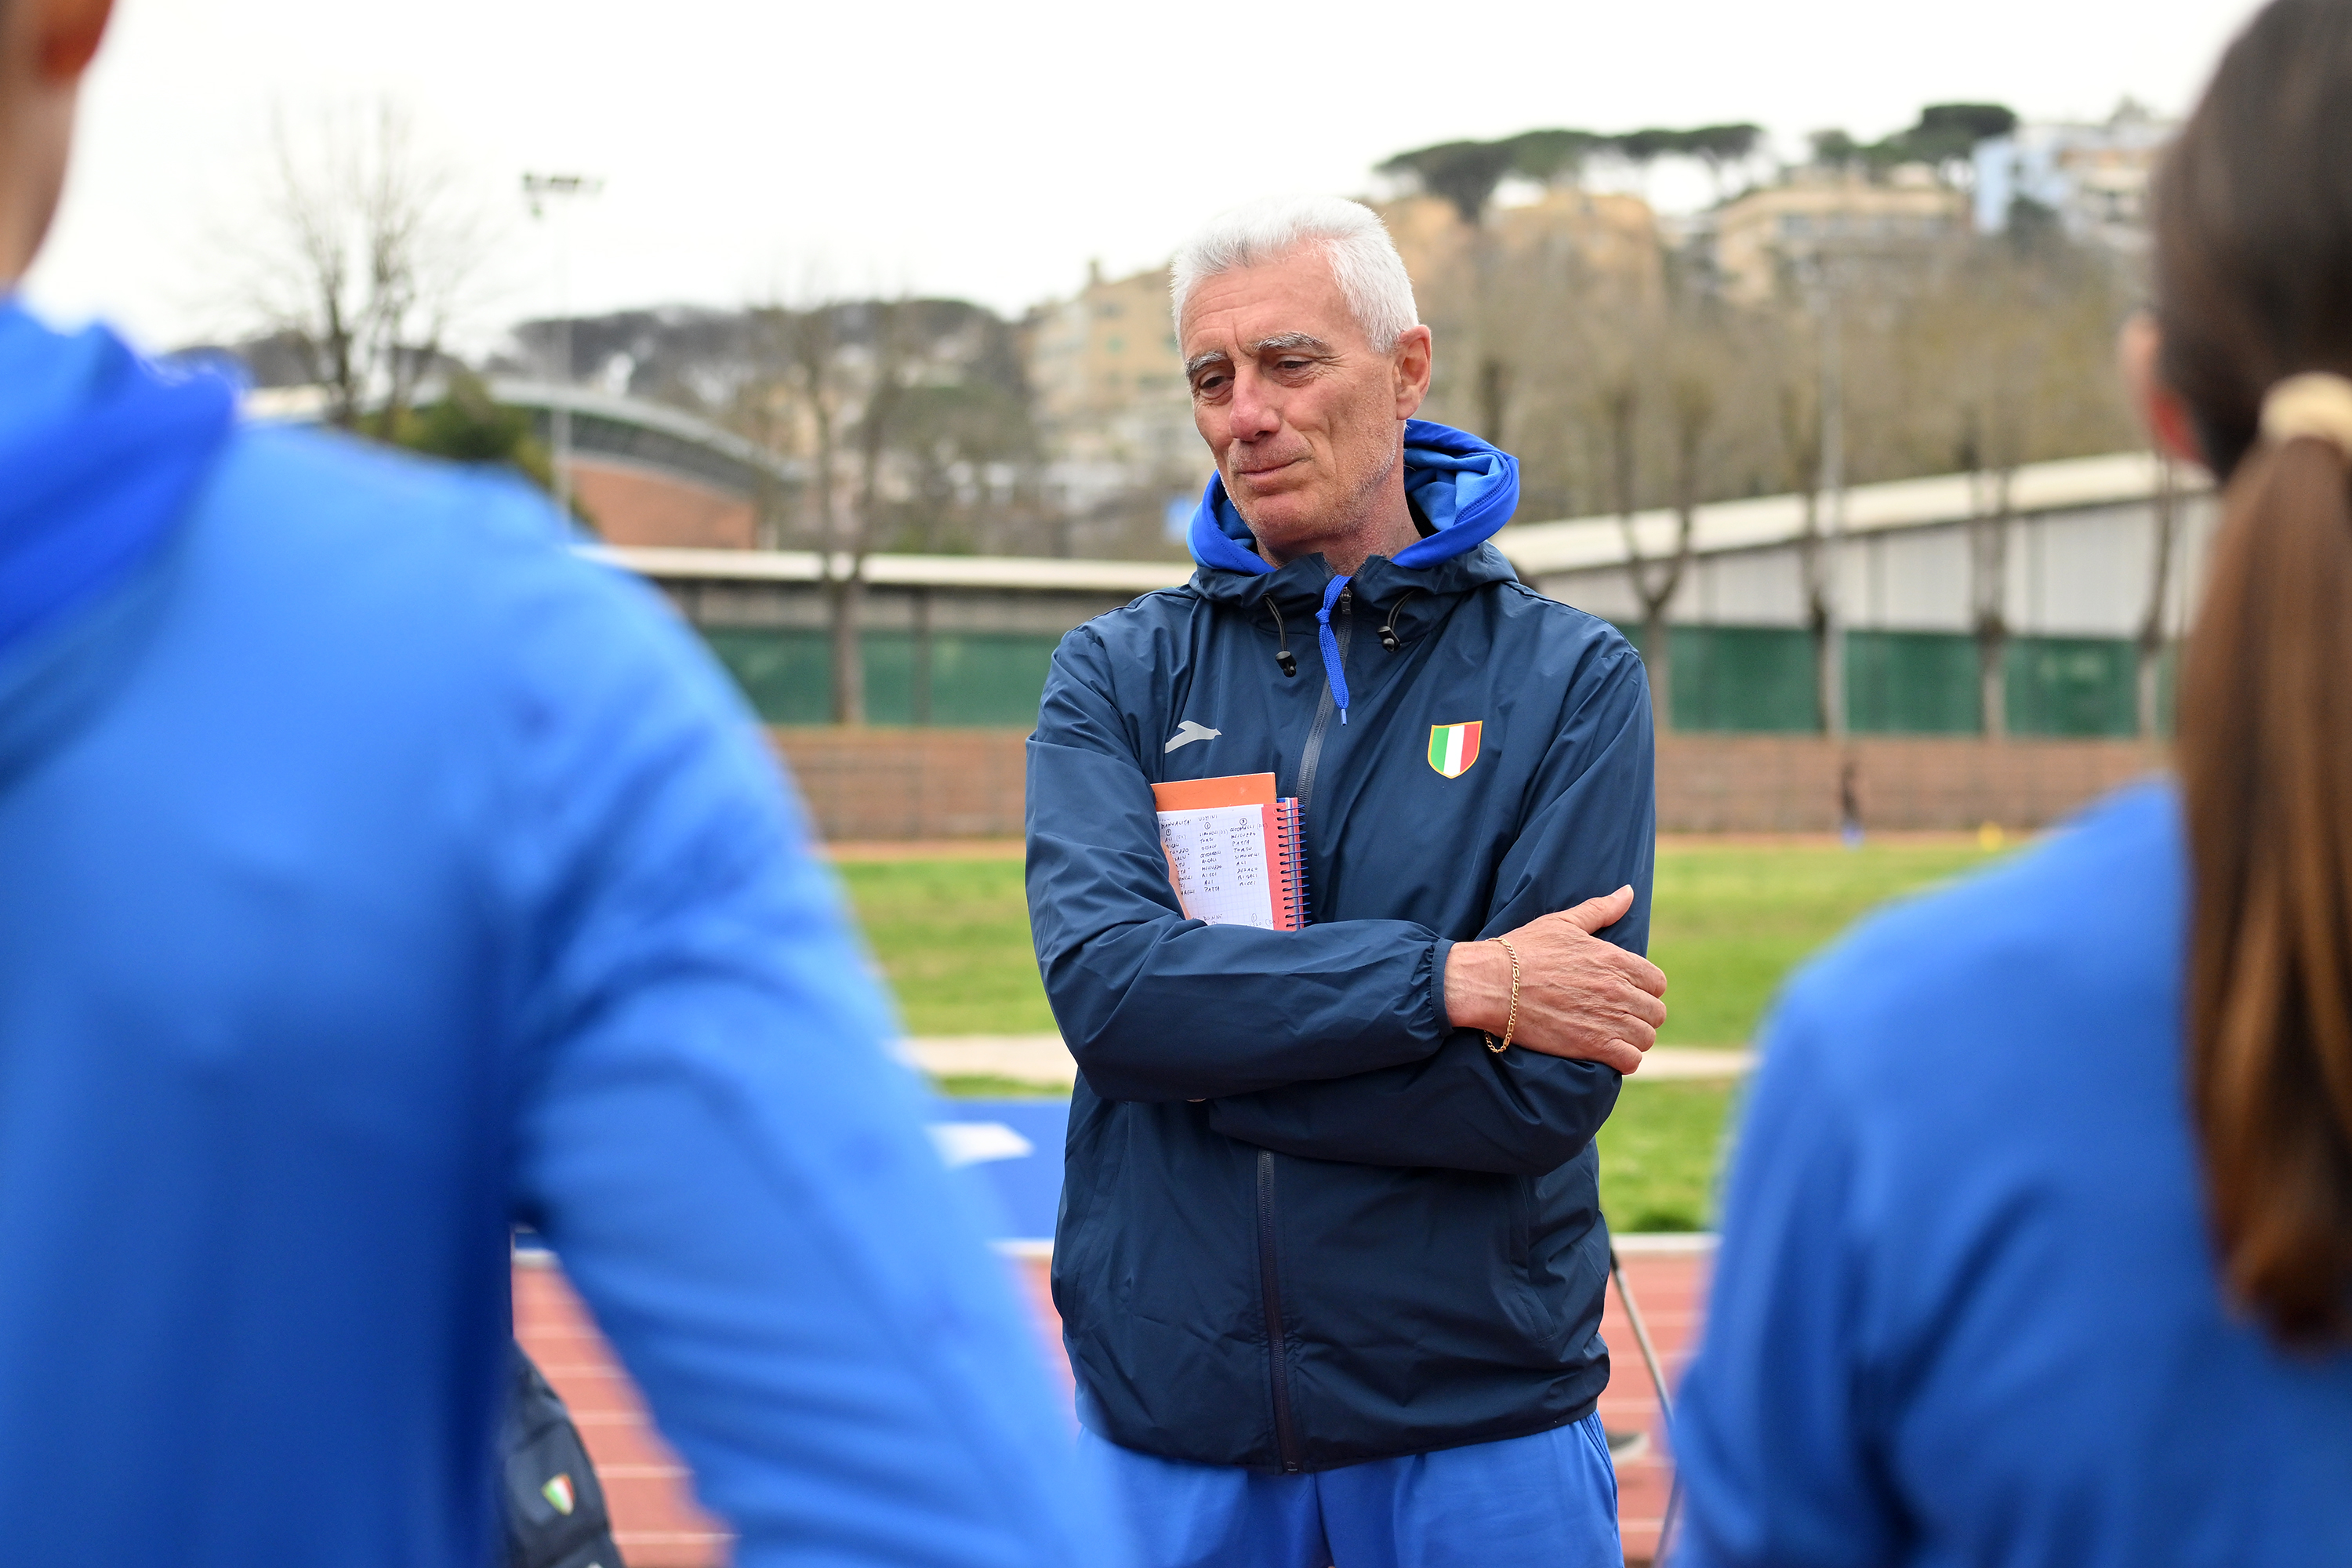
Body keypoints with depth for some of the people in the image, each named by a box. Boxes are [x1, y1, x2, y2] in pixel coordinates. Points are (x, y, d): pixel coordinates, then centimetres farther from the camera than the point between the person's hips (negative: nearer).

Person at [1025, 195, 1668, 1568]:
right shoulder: (1119, 676, 4)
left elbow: (1549, 1087, -12)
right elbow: (1104, 981, -13)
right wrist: (1457, 979, -19)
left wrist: (1214, 1040, -13)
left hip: (1479, 1423, -1)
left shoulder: (1571, 679, -2)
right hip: (1169, 1421, 2)